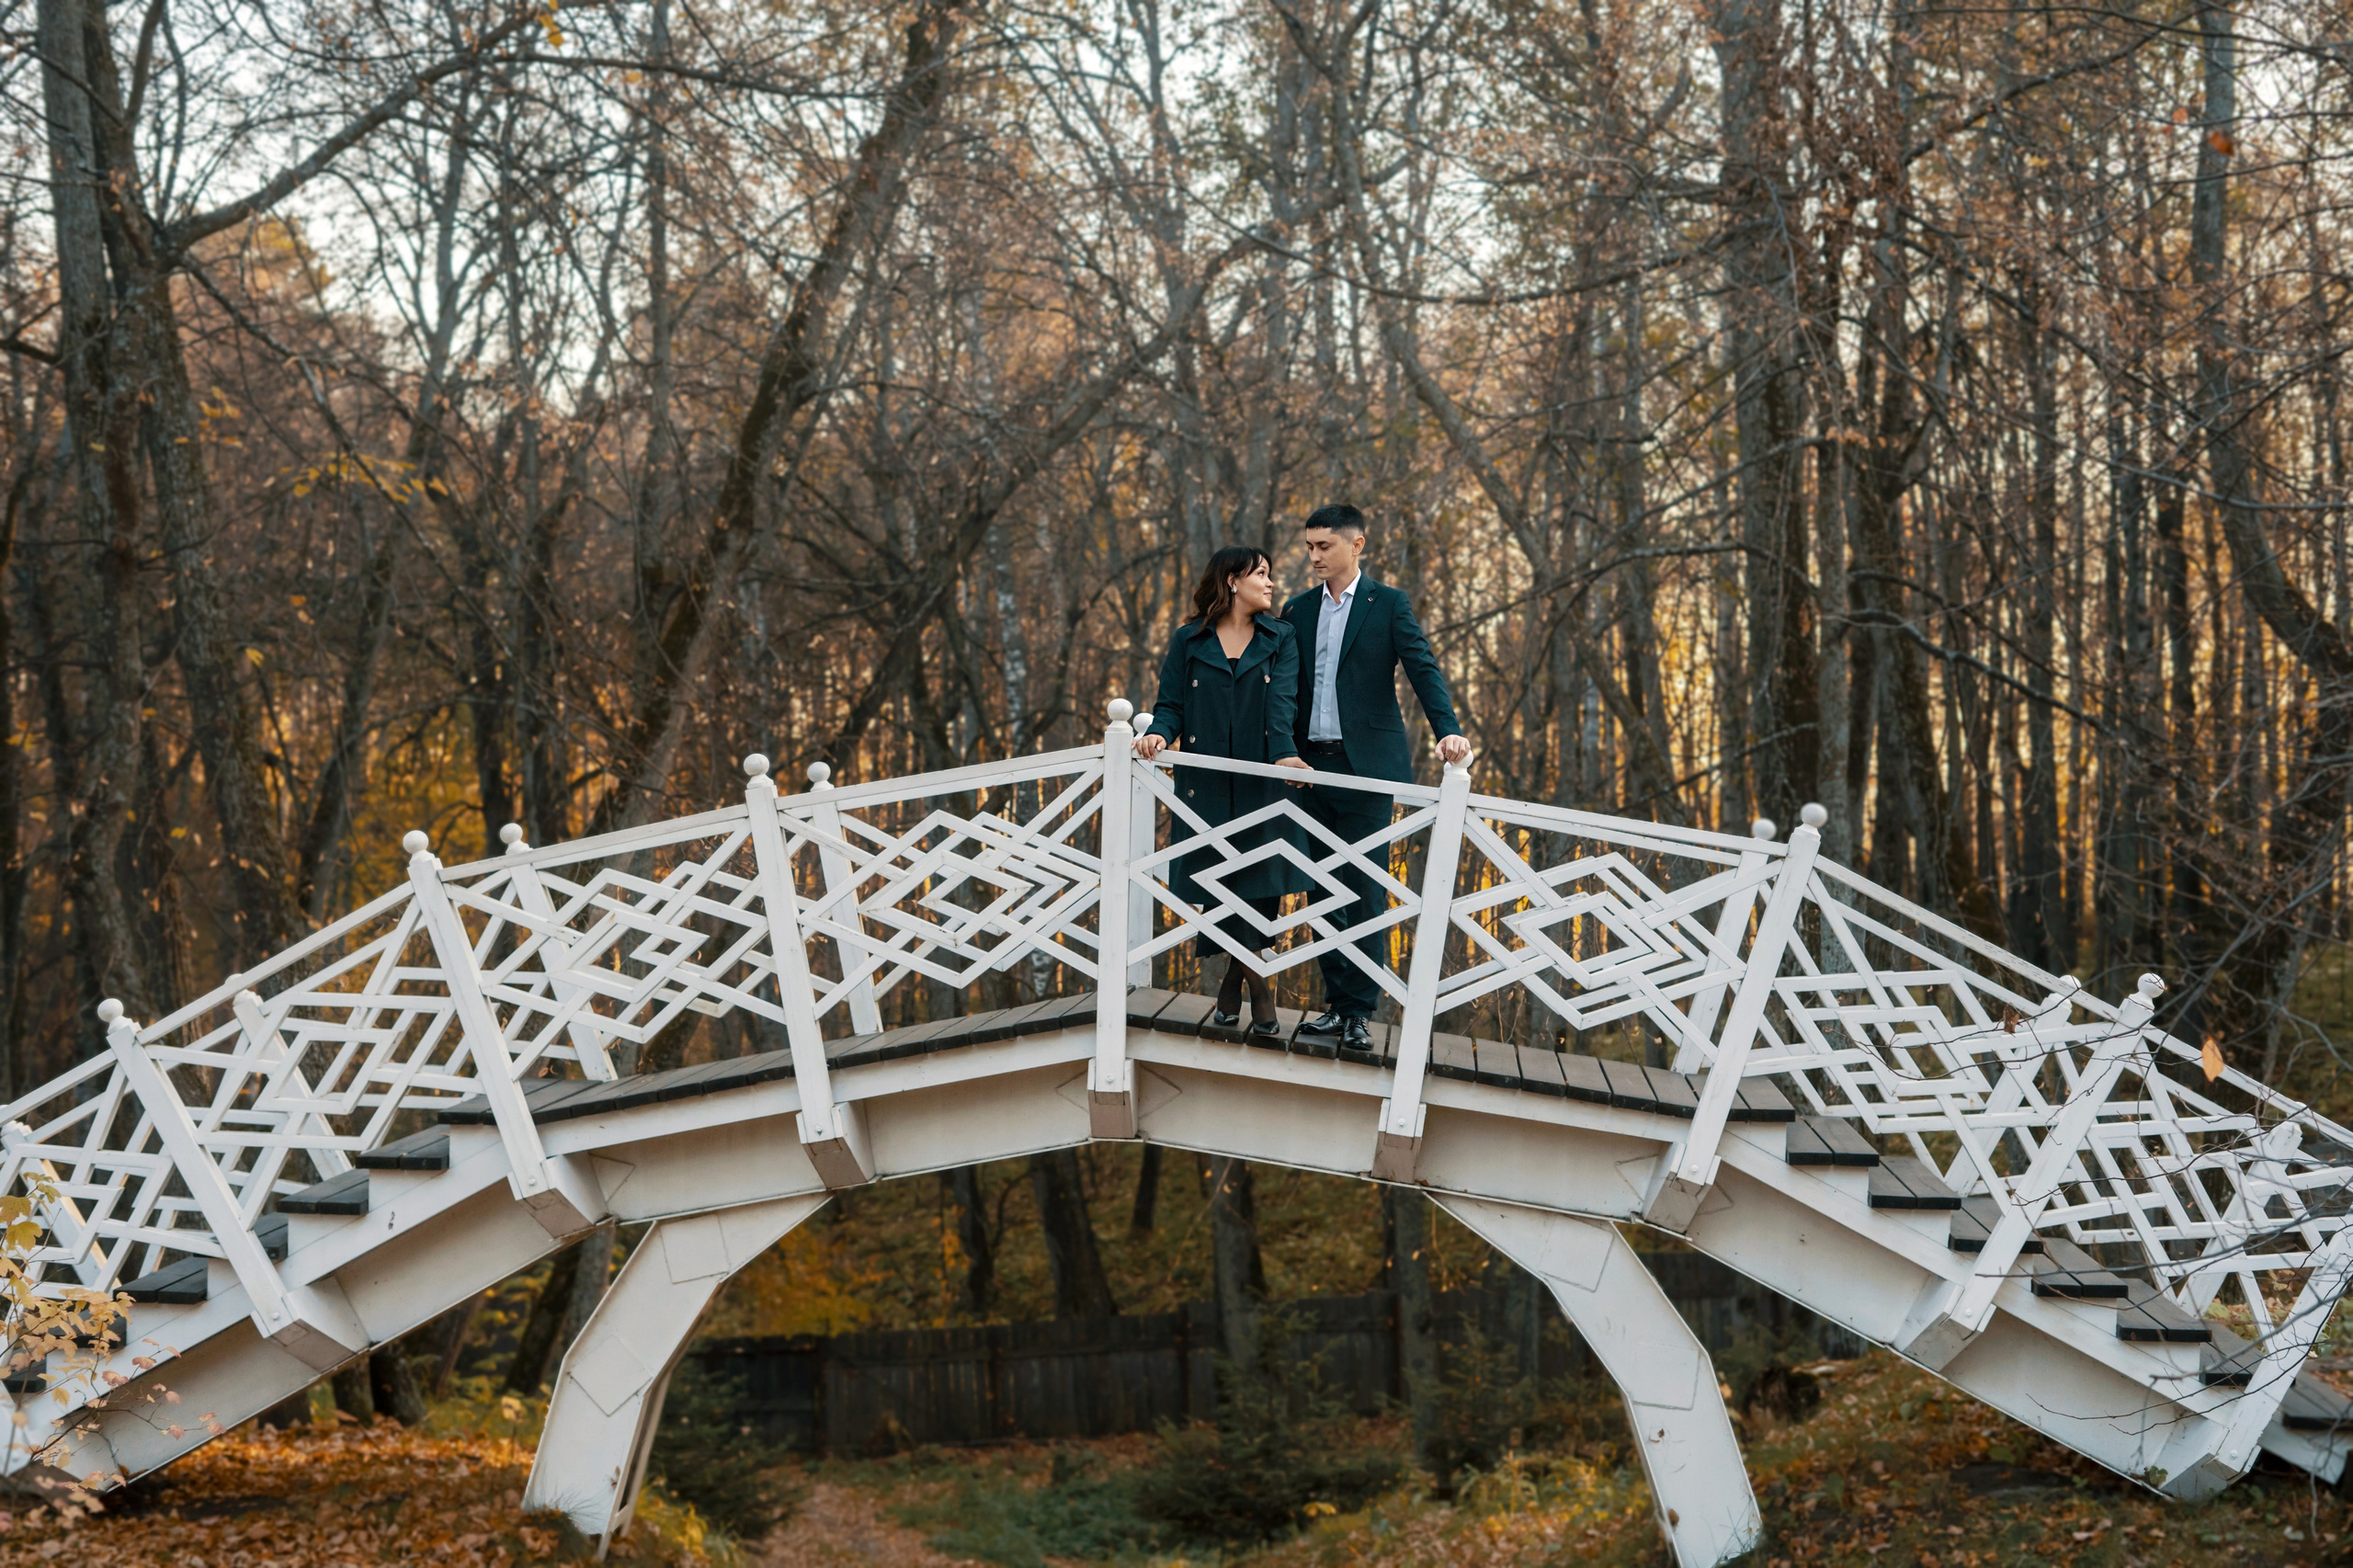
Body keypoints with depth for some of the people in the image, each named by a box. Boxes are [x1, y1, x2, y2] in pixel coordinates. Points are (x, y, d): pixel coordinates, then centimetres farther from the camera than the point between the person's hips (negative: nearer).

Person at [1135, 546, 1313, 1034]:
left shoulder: (1280, 640, 8)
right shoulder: (1189, 641, 7)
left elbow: (1281, 702, -7)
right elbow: (1171, 704, 4)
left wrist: (1284, 752, -24)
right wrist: (1158, 734, -20)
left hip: (1261, 780, 0)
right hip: (1206, 783, 0)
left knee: (1260, 879, -5)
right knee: (1215, 879, -1)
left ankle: (1233, 984, 7)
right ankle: (1257, 988, 13)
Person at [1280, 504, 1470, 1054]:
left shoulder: (1389, 605, 0)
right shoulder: (1299, 611, 13)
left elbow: (1423, 669, -10)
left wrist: (1448, 730, -25)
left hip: (1366, 766, -5)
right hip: (1311, 764, 5)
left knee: (1364, 889, -5)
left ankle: (1360, 1011, -1)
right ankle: (1337, 1003, 13)